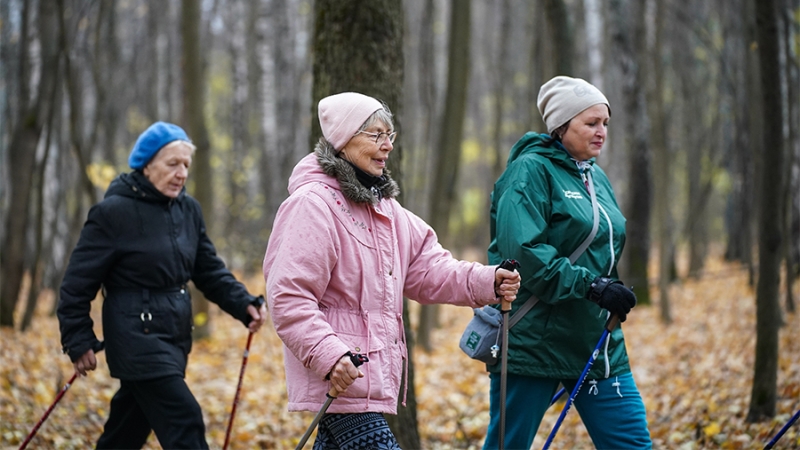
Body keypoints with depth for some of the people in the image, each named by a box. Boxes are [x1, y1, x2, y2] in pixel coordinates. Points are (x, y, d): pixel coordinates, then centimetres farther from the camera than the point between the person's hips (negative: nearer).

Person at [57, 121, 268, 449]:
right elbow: (79, 281, -7)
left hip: (174, 341, 7)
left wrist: (244, 304, -4)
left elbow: (210, 271, 12)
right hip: (138, 338, -7)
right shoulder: (114, 212, -11)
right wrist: (79, 341, -8)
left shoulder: (188, 210, 9)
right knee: (185, 424, -15)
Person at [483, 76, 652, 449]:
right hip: (532, 343, -7)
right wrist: (591, 286, -24)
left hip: (596, 343, 7)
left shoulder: (597, 177, 15)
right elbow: (523, 250, -22)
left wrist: (614, 291, 10)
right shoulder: (531, 170, -9)